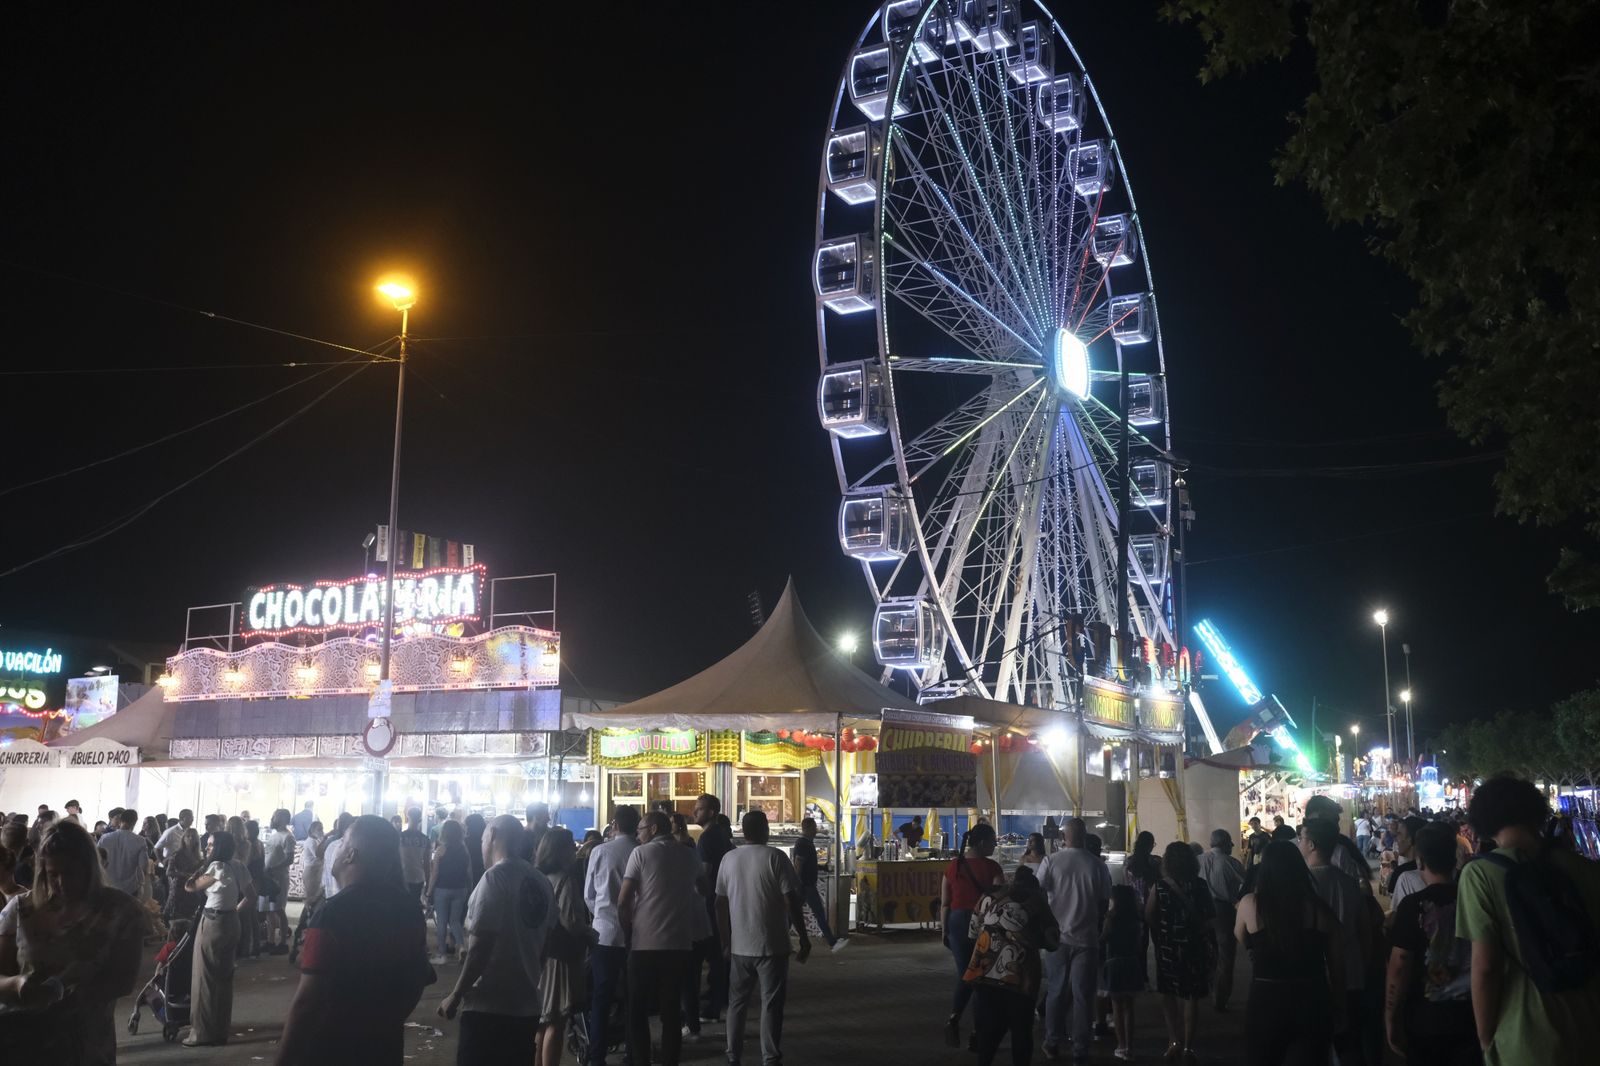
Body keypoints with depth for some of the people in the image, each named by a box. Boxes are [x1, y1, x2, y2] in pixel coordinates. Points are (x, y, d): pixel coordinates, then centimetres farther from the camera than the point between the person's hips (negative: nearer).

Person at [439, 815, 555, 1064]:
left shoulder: (495, 878, -13)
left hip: (488, 1007, -7)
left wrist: (455, 996, -7)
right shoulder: (541, 881, 7)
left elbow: (480, 947, -16)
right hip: (527, 1005, 7)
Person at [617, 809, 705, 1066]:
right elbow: (704, 891, 21)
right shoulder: (690, 856, 8)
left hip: (645, 942, -3)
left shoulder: (641, 853, -4)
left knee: (638, 1008, 7)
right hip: (679, 943, 3)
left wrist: (628, 932, 2)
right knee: (672, 1008, 8)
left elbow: (623, 901, -11)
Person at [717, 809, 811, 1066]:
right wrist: (804, 938, -5)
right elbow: (791, 901, -12)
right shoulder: (776, 858, -9)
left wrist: (725, 941, 17)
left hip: (739, 946, 4)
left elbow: (721, 904, 8)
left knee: (737, 1002, 15)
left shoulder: (729, 859, 5)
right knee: (771, 1004, 0)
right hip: (772, 944, -4)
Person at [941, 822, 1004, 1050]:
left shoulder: (953, 866, 2)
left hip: (958, 922, 3)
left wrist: (945, 931, 14)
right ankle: (977, 1034, 11)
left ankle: (954, 1018, -11)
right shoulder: (991, 867, -10)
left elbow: (945, 903, 5)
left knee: (964, 974, 13)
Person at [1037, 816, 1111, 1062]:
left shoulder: (1051, 861, -7)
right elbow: (1104, 903, 2)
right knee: (1082, 995, 6)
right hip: (1087, 938, 0)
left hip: (1057, 937, 0)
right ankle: (1080, 1049, 8)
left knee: (1056, 992, 14)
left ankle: (1052, 1043, 20)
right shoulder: (1097, 865, -5)